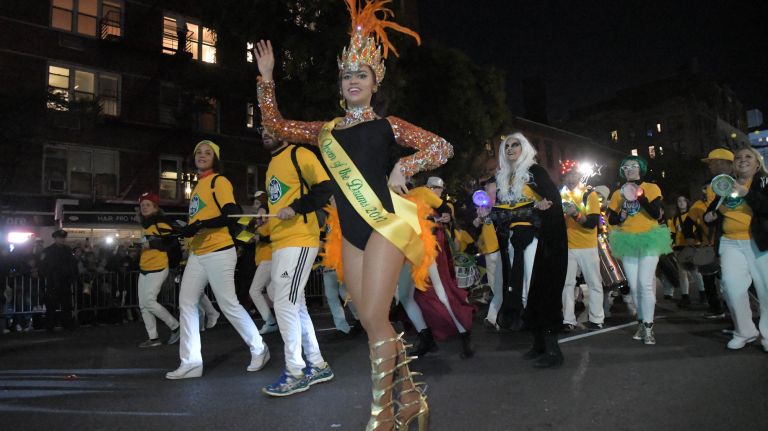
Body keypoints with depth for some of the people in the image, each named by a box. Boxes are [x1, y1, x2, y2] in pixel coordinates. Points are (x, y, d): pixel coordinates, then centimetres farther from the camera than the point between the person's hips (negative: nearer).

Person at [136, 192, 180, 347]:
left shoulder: (161, 222, -11)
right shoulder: (146, 225, 16)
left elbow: (172, 240, -22)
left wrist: (151, 244, -22)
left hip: (157, 268, -10)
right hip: (144, 269, 10)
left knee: (148, 301, -14)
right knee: (142, 305, 7)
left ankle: (176, 327, 0)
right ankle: (153, 338, 12)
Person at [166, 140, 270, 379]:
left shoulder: (219, 181, -5)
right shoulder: (198, 186, 21)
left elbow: (232, 214, -18)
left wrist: (200, 225, -23)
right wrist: (187, 230, 13)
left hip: (218, 252, -9)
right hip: (197, 254, 9)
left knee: (228, 304, -5)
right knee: (186, 303, 5)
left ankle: (259, 349, 13)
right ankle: (191, 362, 11)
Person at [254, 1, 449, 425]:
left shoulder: (387, 125, 5)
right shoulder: (326, 131, 16)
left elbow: (443, 148, 3)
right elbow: (274, 124, 19)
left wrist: (402, 168, -9)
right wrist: (266, 75, 15)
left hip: (384, 223, -5)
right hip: (350, 233, 5)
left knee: (373, 319, -10)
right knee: (374, 322, 6)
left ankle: (382, 414, 6)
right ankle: (409, 399, 22)